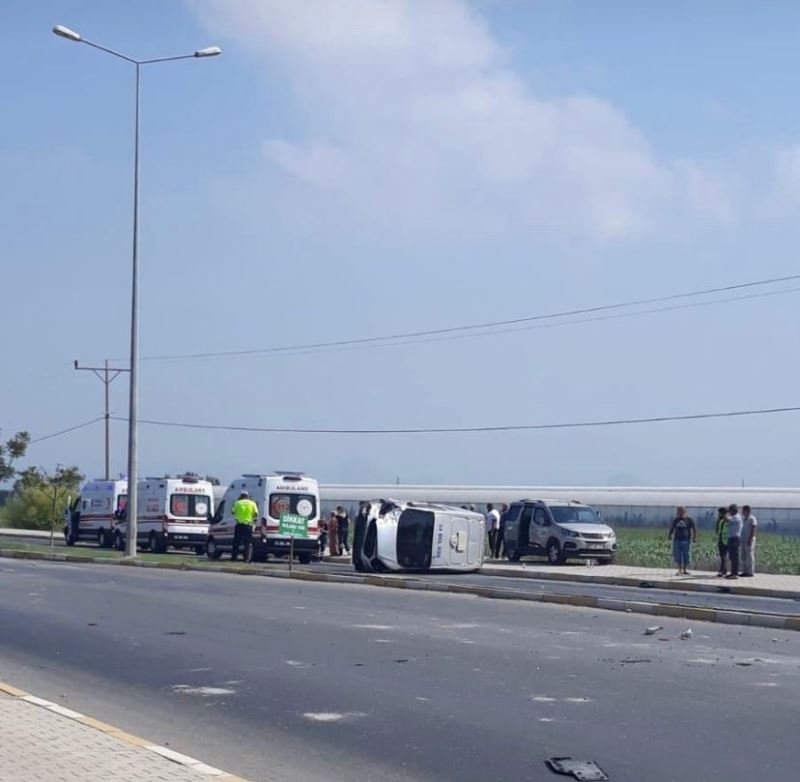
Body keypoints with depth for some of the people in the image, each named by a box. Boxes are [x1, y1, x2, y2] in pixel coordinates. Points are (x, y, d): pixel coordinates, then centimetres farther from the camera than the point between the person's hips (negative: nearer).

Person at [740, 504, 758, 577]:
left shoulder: (752, 519, -9)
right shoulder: (744, 519, 17)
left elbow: (753, 530, -14)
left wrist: (750, 540, -20)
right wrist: (741, 539, 16)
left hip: (749, 541, -9)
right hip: (743, 540, 9)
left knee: (750, 557, -6)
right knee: (743, 557, 7)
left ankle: (750, 572, -5)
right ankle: (745, 572, 10)